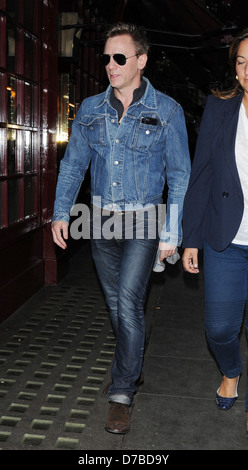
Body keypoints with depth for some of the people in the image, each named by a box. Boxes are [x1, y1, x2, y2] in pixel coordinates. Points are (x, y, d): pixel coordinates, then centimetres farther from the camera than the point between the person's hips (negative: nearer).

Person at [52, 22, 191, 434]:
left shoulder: (166, 111, -6)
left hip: (143, 220, -4)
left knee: (128, 302, -13)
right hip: (101, 219, 4)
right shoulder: (90, 109, 4)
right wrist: (61, 212, 2)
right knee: (116, 302, 14)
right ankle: (132, 364, 36)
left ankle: (122, 394, -2)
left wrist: (172, 233, -7)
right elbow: (73, 164, 11)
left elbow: (179, 176, -4)